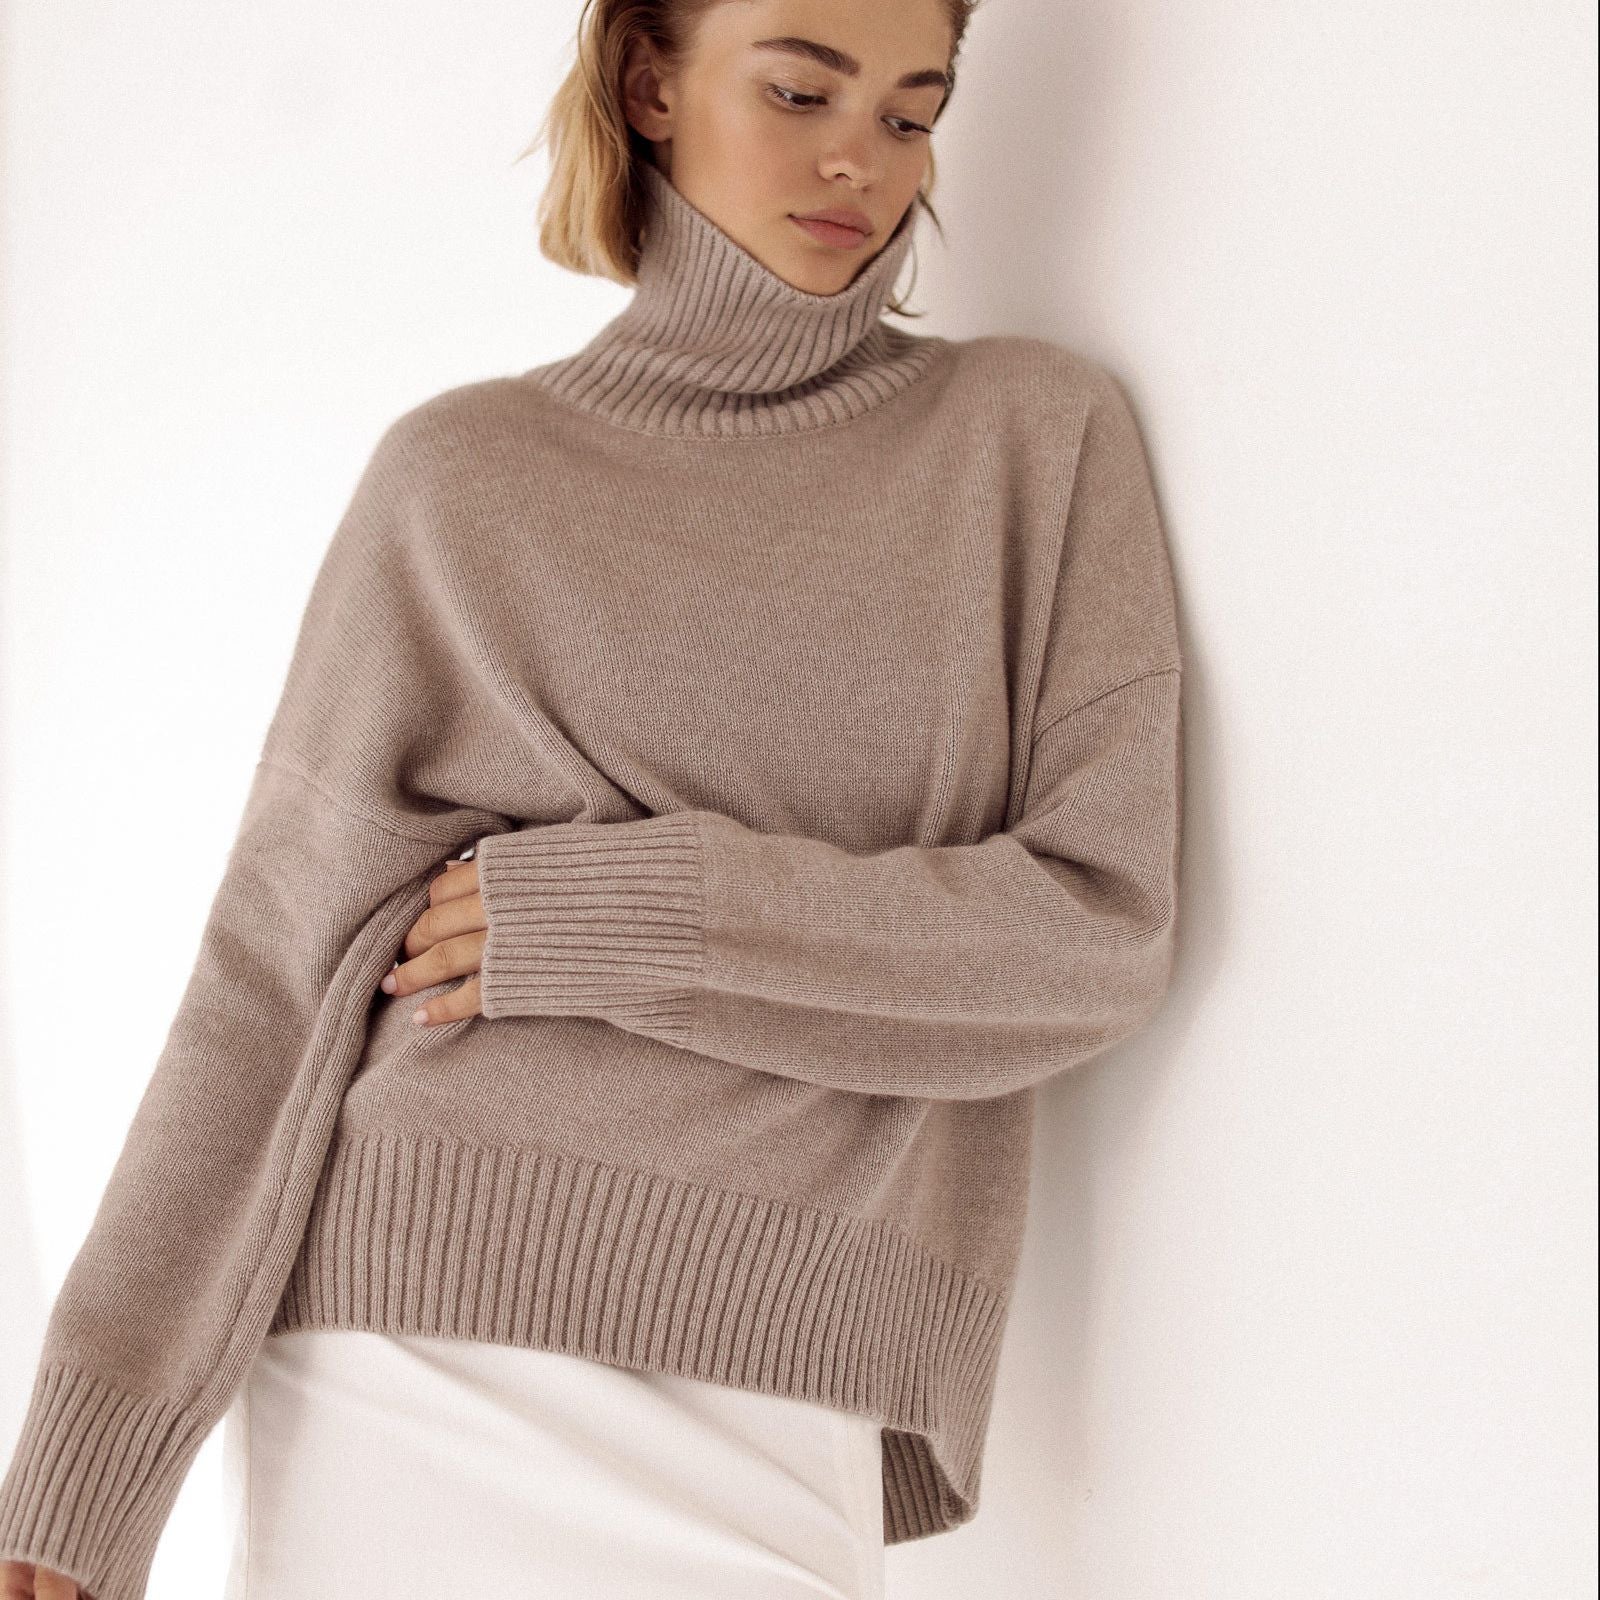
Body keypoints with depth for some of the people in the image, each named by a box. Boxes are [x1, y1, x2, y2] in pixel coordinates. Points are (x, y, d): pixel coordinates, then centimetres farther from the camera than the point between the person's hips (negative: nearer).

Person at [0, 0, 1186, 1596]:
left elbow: (1100, 927, -2)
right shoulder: (465, 473, 5)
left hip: (762, 1406, 0)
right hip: (394, 1353, 0)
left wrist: (630, 920, -9)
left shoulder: (1041, 431, 5)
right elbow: (279, 965, 1)